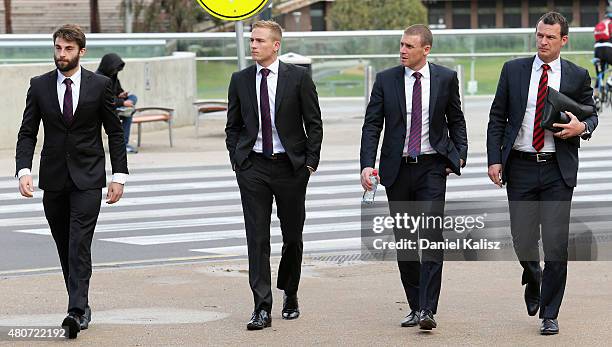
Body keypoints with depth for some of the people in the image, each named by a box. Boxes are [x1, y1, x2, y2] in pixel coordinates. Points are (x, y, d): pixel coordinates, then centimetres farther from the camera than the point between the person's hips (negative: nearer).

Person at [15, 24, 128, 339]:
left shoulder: (99, 85, -1)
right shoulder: (39, 86, 3)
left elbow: (114, 133, 4)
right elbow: (27, 133, 3)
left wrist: (119, 175, -2)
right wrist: (24, 170, -12)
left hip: (87, 178, -3)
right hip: (53, 178, 3)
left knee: (79, 243, -14)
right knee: (65, 248, 9)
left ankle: (77, 312, -22)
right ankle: (81, 305, 21)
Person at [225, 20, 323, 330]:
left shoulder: (298, 77, -2)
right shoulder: (240, 80, 5)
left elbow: (314, 124, 1)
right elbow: (233, 126, 13)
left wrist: (310, 162, -4)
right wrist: (237, 160, 3)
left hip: (291, 165, -1)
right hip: (252, 167, 1)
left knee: (292, 235, 10)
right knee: (257, 237, -6)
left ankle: (290, 295, 31)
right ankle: (262, 308, -8)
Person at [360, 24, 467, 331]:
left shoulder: (446, 78, 2)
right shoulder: (385, 80, 2)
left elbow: (456, 120, 13)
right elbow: (372, 125, 0)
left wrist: (459, 155, 1)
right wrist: (367, 164, -11)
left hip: (432, 168, -2)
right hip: (397, 169, 2)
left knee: (431, 236, -14)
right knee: (404, 241, 7)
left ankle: (427, 310, -16)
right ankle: (415, 306, 17)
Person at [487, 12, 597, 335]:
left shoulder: (577, 76, 4)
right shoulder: (513, 70, 6)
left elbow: (591, 114, 14)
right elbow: (497, 117, 7)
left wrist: (582, 127, -10)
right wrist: (494, 159, -3)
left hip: (558, 170, -1)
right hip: (520, 167, 1)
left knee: (556, 245, -5)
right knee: (522, 241, 2)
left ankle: (549, 315, 7)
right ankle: (533, 278, 38)